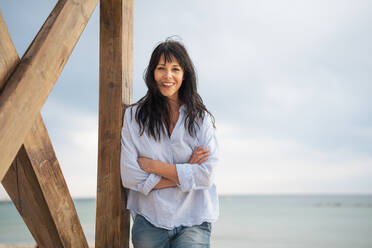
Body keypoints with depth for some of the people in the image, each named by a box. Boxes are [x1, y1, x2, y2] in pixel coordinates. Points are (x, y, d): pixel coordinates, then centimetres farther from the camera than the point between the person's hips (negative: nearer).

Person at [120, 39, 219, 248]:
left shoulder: (201, 119, 4)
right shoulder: (134, 116, 2)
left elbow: (207, 175, -6)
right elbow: (129, 177, -5)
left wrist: (152, 165, -8)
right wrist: (185, 172, -8)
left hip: (193, 223, 0)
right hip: (149, 222, 0)